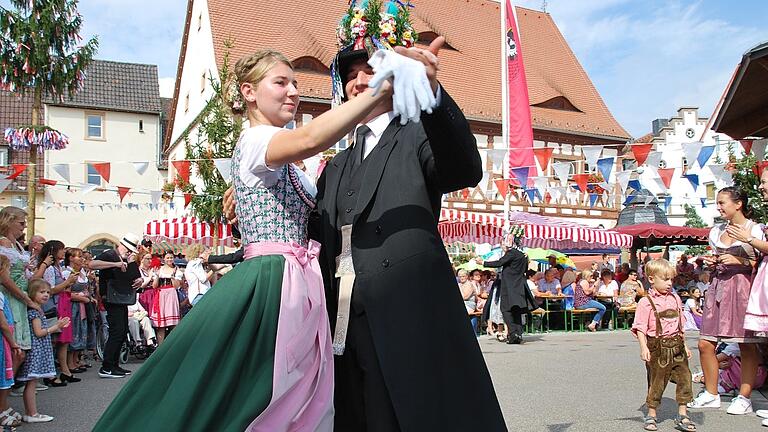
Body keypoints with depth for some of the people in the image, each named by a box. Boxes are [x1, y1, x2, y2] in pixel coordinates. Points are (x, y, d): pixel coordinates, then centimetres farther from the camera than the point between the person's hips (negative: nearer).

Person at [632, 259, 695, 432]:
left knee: (684, 378, 3)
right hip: (658, 347, -5)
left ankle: (682, 416, 15)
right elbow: (640, 327, -11)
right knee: (657, 381, 2)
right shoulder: (646, 302, -8)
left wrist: (684, 345, 19)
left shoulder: (675, 299, 11)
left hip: (676, 345, 5)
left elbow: (680, 325, 19)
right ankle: (651, 416, 18)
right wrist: (644, 347, -21)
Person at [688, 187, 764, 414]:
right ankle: (711, 394, 15)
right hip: (719, 285, 6)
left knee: (747, 346, -1)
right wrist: (711, 262, 7)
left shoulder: (755, 229, -2)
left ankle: (744, 398, 9)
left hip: (743, 286, -6)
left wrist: (739, 261, -16)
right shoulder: (716, 231, 16)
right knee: (705, 344, 2)